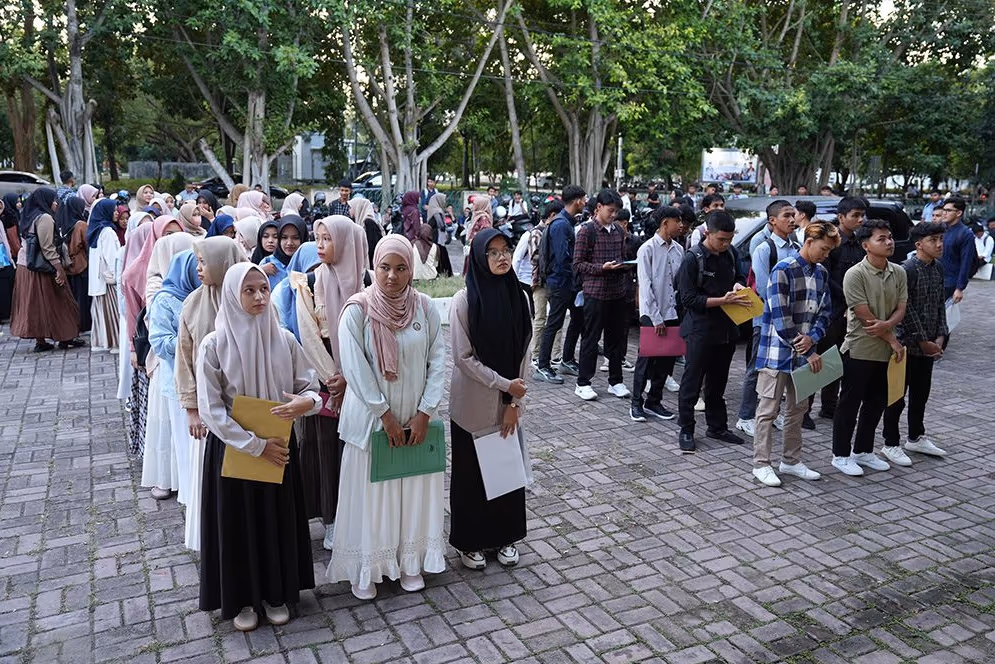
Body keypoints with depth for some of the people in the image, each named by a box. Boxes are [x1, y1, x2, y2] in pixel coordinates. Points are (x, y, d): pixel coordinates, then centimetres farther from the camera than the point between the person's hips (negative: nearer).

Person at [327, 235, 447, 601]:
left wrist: (425, 412, -9)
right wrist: (385, 415, -14)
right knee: (371, 490, 7)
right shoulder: (358, 310, -13)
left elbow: (437, 360, -3)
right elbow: (355, 368, -14)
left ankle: (410, 560, 31)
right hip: (371, 419, -3)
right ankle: (366, 568, 24)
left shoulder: (425, 308, -4)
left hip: (416, 420, 3)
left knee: (414, 487, 13)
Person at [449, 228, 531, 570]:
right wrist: (504, 384, -16)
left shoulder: (518, 296, -1)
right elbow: (463, 357, -14)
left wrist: (514, 402, -4)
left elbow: (523, 353, 1)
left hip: (508, 403, 4)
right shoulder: (464, 300, -13)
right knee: (471, 472, 9)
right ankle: (469, 541, 26)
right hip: (473, 404, -4)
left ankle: (505, 536, 31)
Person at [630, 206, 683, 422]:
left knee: (667, 359, 9)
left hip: (673, 313, 6)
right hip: (651, 315, -6)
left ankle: (654, 401, 21)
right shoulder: (647, 249, -8)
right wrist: (656, 318, -13)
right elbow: (645, 286, -11)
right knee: (647, 359, 1)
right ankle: (636, 403, 12)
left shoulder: (678, 250, 8)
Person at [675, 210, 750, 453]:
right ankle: (686, 431, 13)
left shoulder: (730, 253, 4)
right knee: (692, 381, 3)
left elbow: (739, 275, 20)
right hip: (700, 330, -6)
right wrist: (722, 300, -23)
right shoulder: (693, 258, -14)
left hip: (726, 328, 6)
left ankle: (717, 426, 30)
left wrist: (739, 285, -4)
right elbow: (688, 298, -16)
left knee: (718, 381, 17)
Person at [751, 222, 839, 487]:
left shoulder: (821, 273, 9)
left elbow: (825, 311, 10)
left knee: (798, 408, 15)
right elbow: (780, 317, -18)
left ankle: (791, 461, 27)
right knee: (769, 410, 1)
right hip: (778, 351, -7)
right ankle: (761, 464, 10)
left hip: (804, 352, 7)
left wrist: (812, 338, -11)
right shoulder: (784, 270, -14)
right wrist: (809, 353, -15)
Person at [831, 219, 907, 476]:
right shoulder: (855, 275, -15)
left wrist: (886, 325, -21)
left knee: (876, 402, 14)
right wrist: (893, 340, -11)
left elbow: (900, 309, 0)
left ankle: (863, 451, 29)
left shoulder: (898, 273, 4)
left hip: (884, 351, 6)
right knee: (850, 404, 3)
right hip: (859, 351, -6)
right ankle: (841, 455, 14)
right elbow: (865, 316, -17)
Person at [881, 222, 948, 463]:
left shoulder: (938, 268, 8)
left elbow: (940, 305, 12)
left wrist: (940, 337, 1)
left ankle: (916, 438, 32)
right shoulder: (907, 269, -15)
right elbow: (906, 309, -17)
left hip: (929, 344, 8)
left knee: (921, 393, 18)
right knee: (897, 395, 1)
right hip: (908, 342, -7)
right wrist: (923, 341, -15)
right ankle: (891, 444, 11)